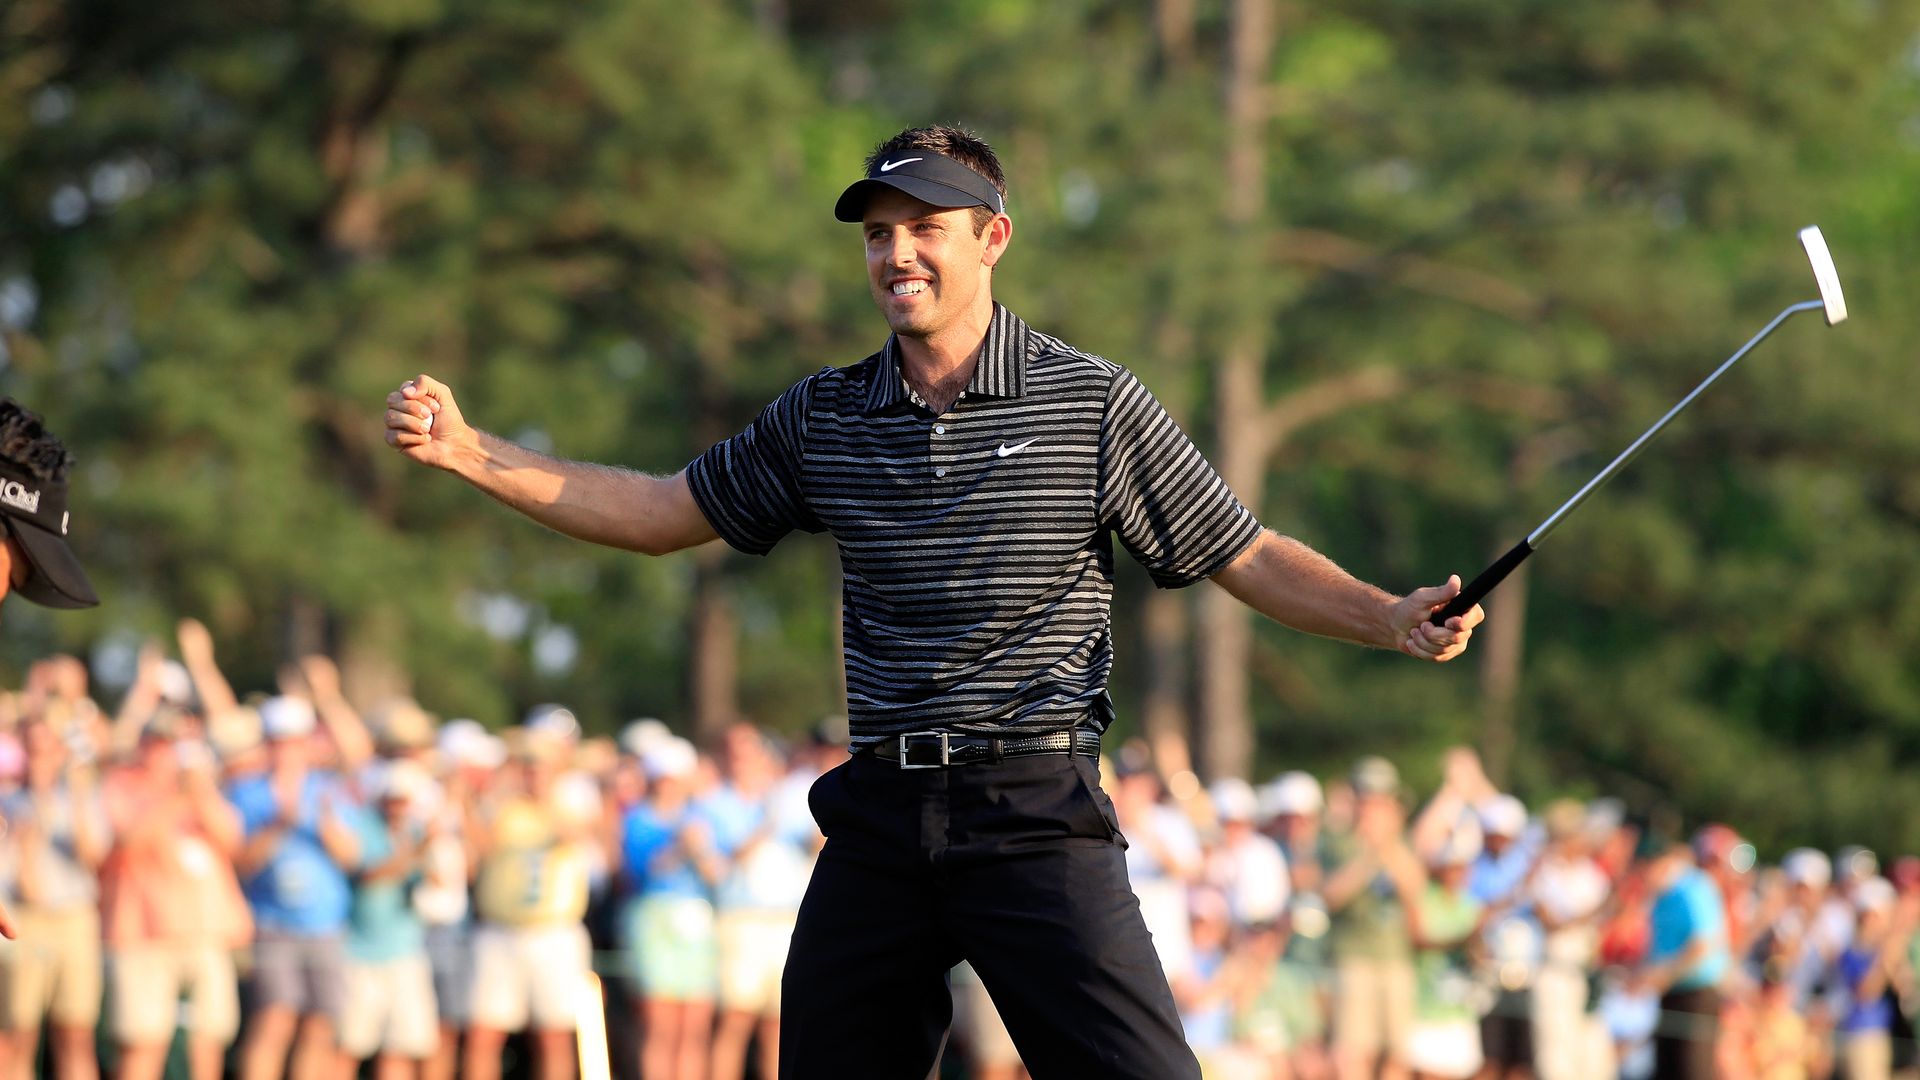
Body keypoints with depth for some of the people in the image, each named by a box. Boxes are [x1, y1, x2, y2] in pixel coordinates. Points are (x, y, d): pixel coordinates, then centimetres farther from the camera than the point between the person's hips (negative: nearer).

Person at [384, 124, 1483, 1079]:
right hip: (879, 815, 4)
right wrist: (466, 450, 12)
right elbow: (661, 513, 19)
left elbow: (1252, 557, 1)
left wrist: (1392, 617, -15)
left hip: (1035, 813, -4)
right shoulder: (824, 418, 12)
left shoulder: (1092, 402, 0)